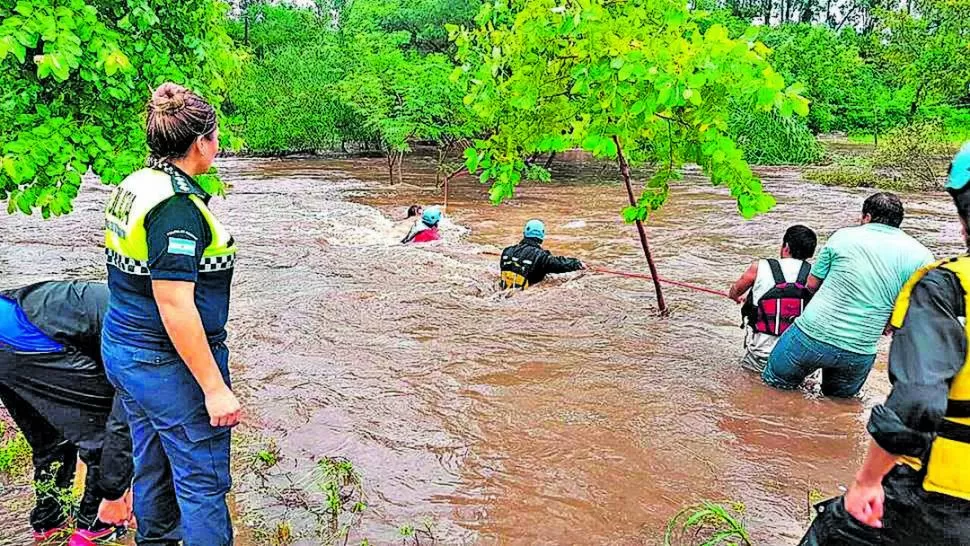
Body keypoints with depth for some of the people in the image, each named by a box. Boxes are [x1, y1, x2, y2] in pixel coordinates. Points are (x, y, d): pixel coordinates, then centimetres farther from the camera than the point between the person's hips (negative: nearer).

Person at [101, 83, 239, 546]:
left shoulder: (133, 185, 5)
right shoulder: (177, 205, -24)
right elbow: (175, 305, -27)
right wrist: (214, 387, -22)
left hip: (121, 349, 10)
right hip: (168, 364, -10)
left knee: (151, 461, 25)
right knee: (202, 479, 4)